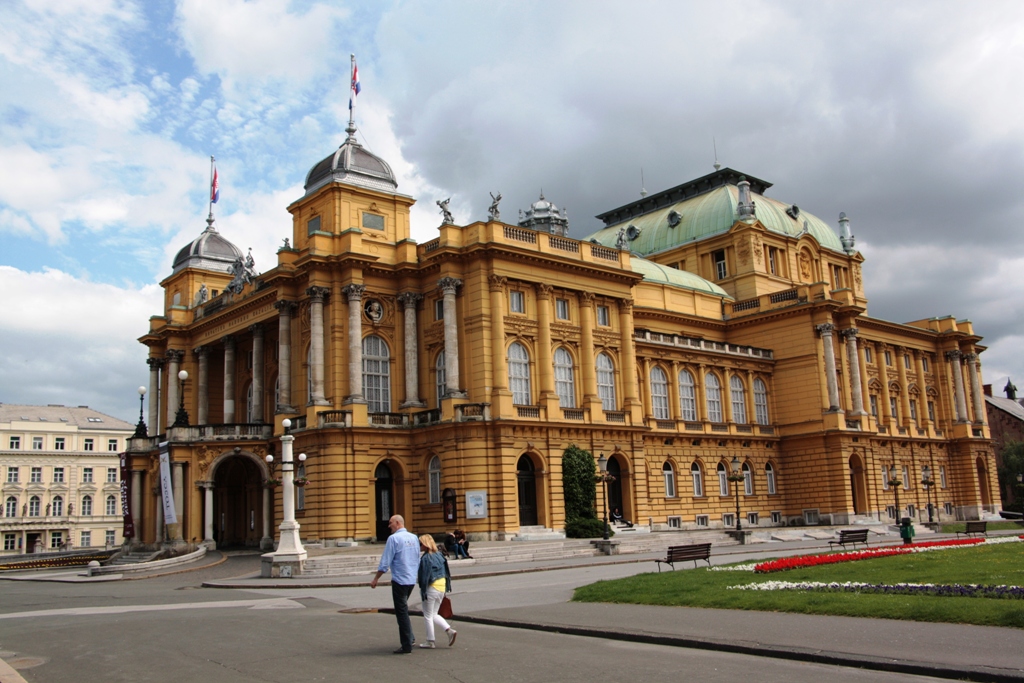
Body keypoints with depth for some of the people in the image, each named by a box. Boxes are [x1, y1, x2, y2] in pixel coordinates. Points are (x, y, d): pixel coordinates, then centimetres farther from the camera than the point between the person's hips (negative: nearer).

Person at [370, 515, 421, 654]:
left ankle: (407, 646, 4)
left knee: (401, 612, 0)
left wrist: (376, 579, -2)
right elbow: (418, 560, 16)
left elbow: (385, 561, -12)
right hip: (412, 580, 7)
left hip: (399, 580, -7)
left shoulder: (393, 538, -12)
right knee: (404, 609, 21)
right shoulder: (414, 538, 8)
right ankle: (409, 638, 20)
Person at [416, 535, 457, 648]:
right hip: (441, 588, 8)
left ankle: (430, 642, 11)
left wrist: (423, 591, -15)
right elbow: (446, 572, 12)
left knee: (428, 616, 5)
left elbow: (425, 576, -19)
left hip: (431, 588, -8)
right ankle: (450, 630, 3)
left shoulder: (426, 558, -16)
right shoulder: (439, 555, 8)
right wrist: (447, 587, 17)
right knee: (434, 614, 18)